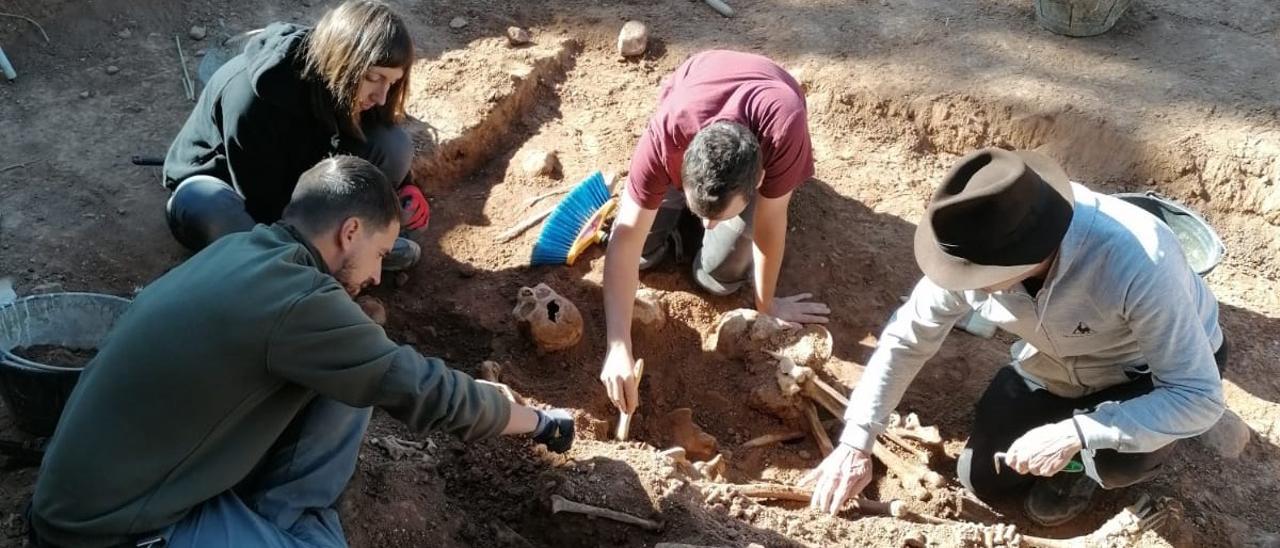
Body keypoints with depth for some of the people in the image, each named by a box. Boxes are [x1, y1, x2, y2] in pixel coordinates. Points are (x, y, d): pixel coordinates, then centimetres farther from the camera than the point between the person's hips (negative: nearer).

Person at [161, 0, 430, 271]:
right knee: (200, 206, -42)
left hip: (295, 184, 4)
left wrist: (406, 187, -24)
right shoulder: (252, 96, -36)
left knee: (394, 144, -22)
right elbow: (264, 205, -30)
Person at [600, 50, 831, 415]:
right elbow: (626, 238, -39)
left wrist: (767, 305, -15)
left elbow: (770, 221, -30)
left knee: (717, 277, -9)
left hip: (764, 132, -1)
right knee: (644, 252, -5)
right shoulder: (665, 135, -43)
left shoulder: (784, 131, -47)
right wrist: (619, 349, -45)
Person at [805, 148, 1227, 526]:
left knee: (1118, 458, -34)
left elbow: (1200, 397, -36)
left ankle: (1095, 459, 3)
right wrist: (855, 445, -14)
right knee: (983, 480, 1)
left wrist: (1075, 435, -45)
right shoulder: (975, 255, -29)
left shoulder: (1136, 262, -44)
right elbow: (907, 338, -15)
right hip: (1057, 368, 4)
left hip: (1153, 368, -3)